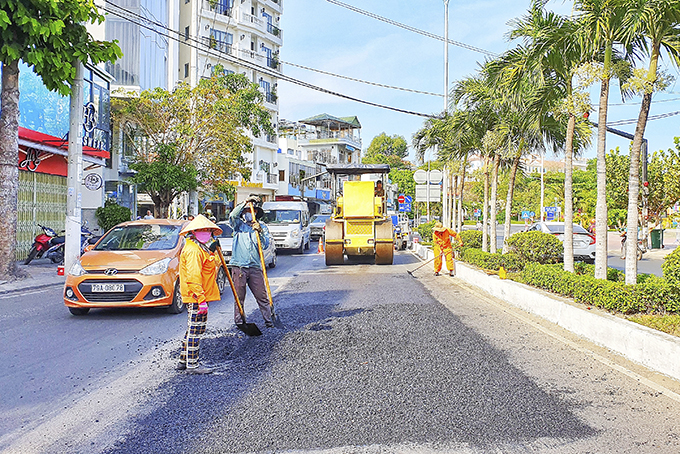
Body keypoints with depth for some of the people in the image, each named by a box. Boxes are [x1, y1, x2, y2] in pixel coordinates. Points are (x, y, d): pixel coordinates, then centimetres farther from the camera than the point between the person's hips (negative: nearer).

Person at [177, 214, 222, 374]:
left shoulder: (202, 249, 18)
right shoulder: (193, 250, -16)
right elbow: (193, 276, -24)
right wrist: (201, 299, -27)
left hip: (200, 296, 11)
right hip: (196, 297, -11)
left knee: (193, 329, 17)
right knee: (195, 330, -4)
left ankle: (183, 361, 27)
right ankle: (192, 364, 4)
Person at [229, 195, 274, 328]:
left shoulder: (262, 226, 13)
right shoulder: (239, 224, 12)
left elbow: (265, 245, 2)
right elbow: (233, 216, -11)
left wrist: (260, 232, -14)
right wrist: (245, 202, -13)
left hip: (255, 267, 0)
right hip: (238, 266, 0)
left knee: (262, 296, 0)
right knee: (239, 297, 4)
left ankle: (269, 320, 6)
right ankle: (239, 321, 13)